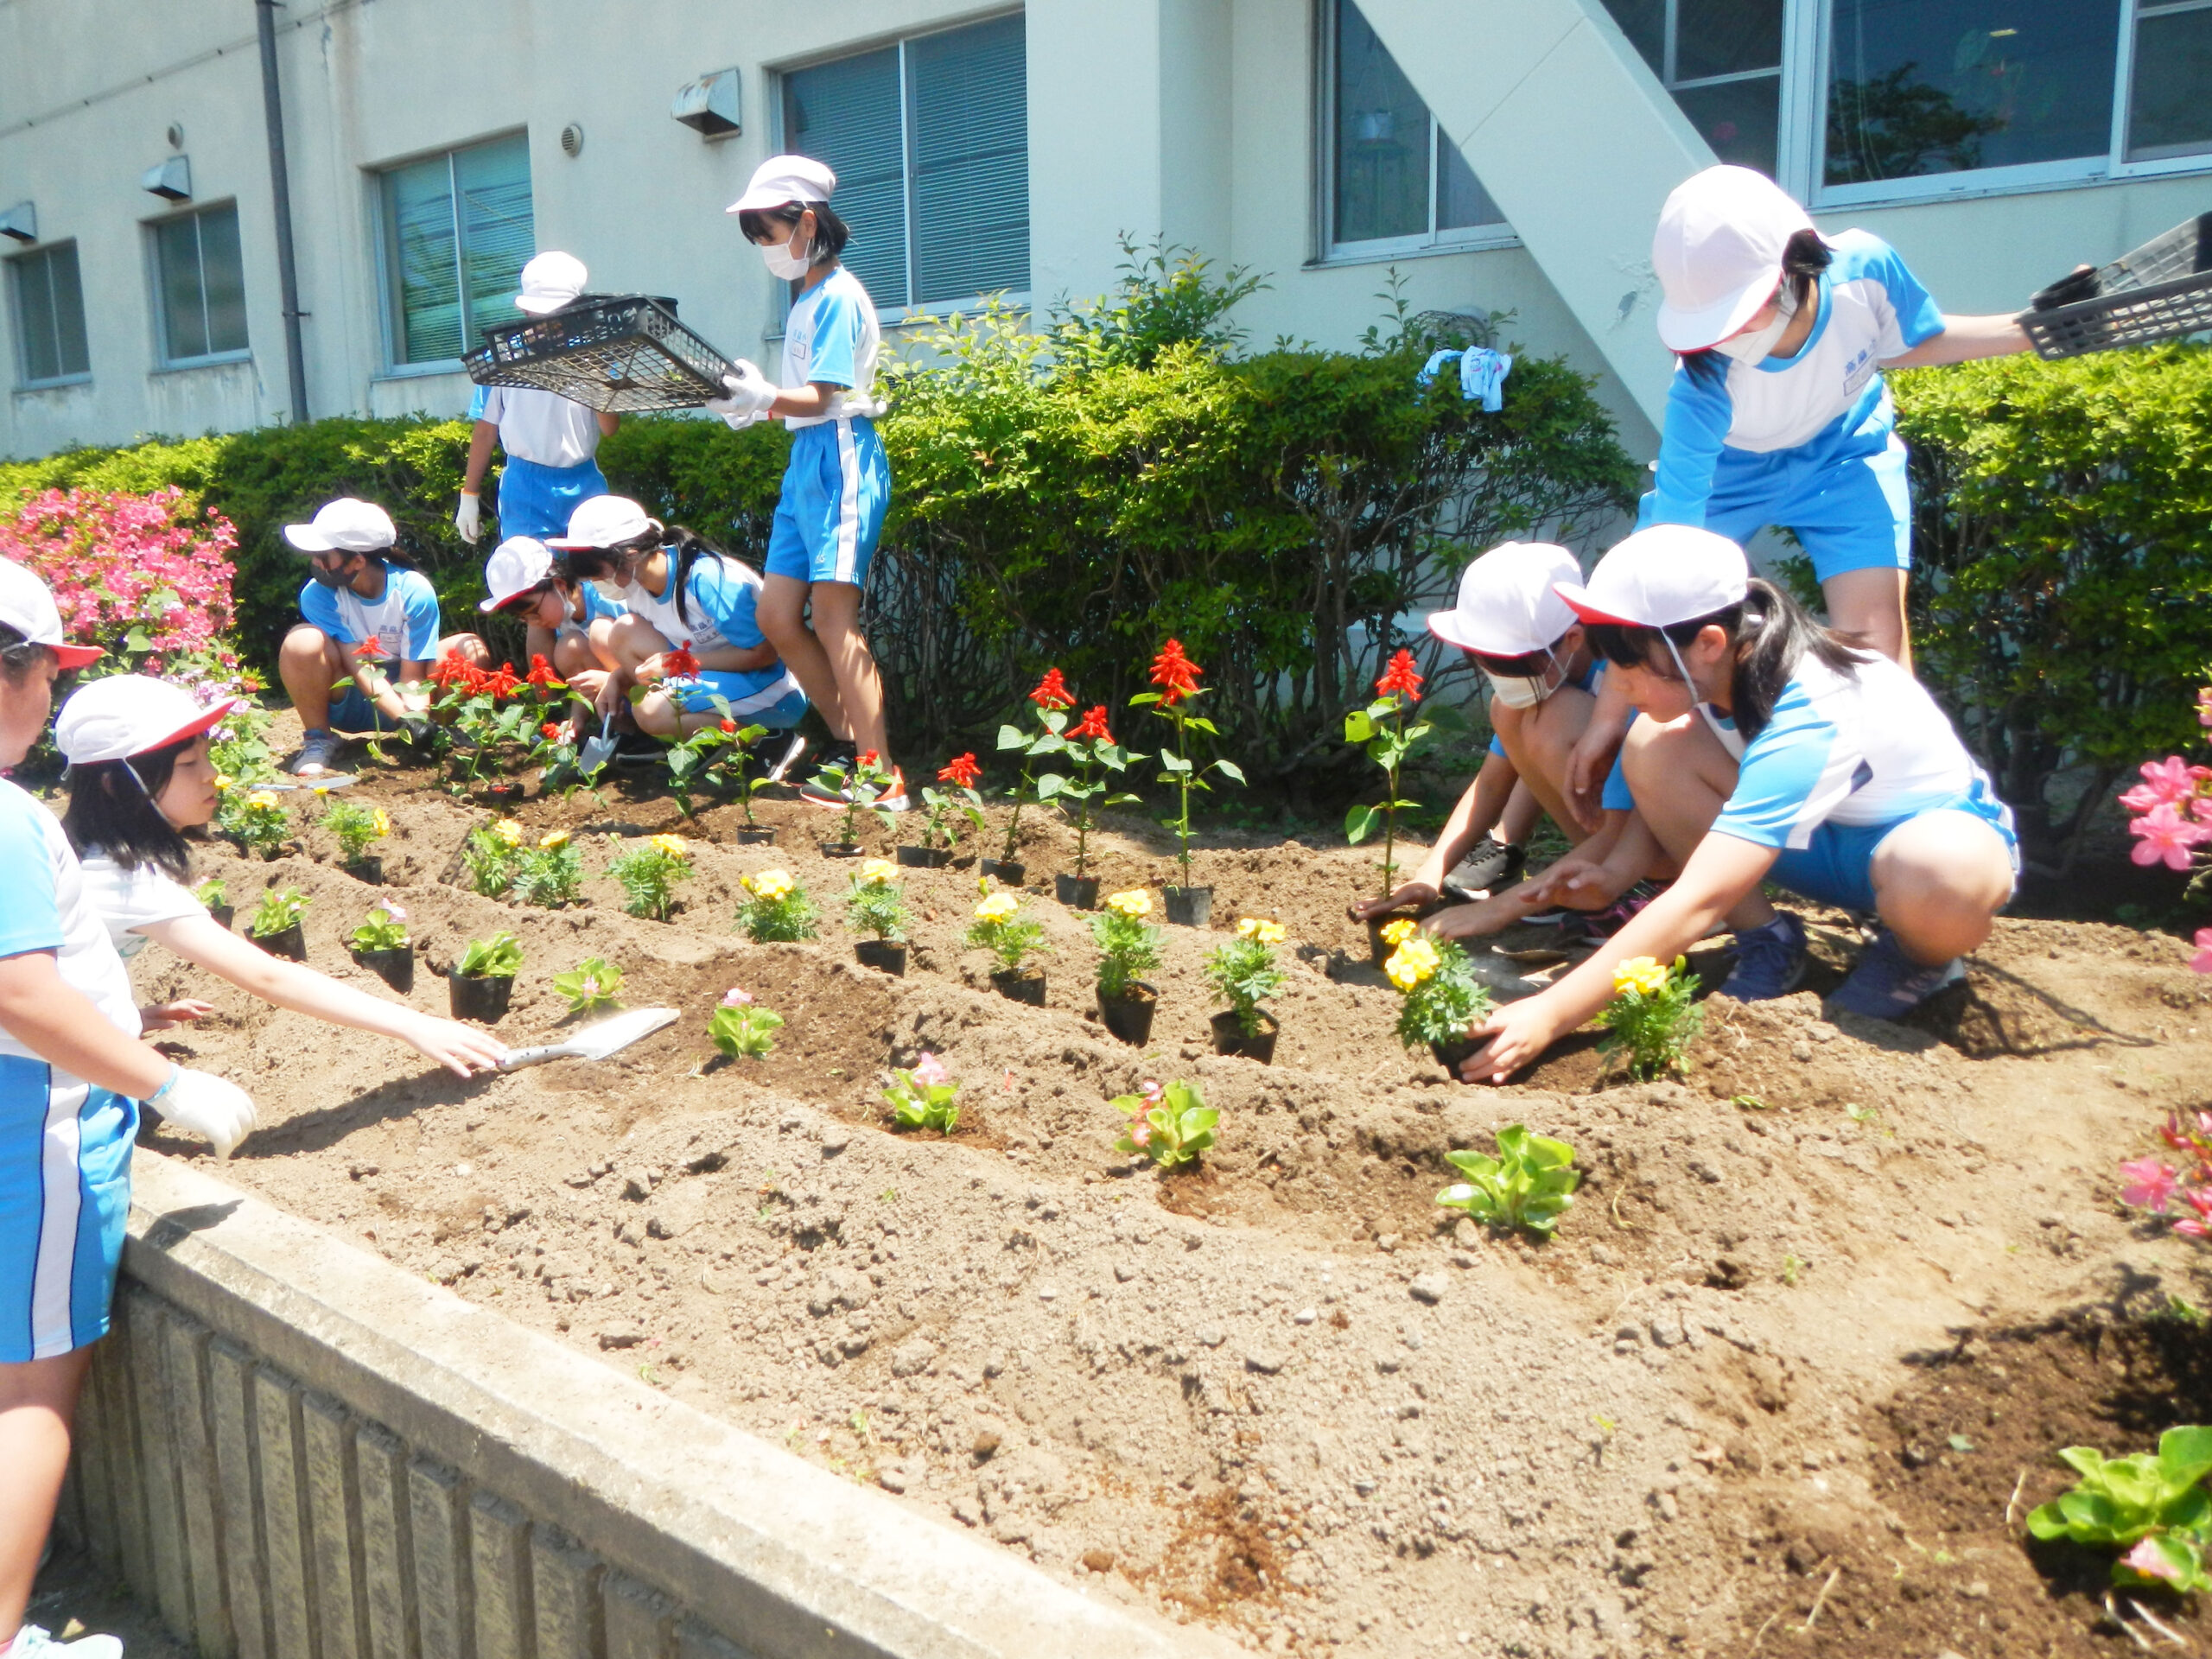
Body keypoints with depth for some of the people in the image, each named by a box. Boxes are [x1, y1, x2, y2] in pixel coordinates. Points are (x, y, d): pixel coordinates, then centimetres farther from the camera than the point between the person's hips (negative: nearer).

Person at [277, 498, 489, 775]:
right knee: (303, 642, -30)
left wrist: (417, 717, -38)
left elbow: (412, 674, -19)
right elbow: (361, 668, -25)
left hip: (405, 697, 0)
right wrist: (403, 717, -39)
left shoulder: (413, 591, -20)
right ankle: (318, 739, -9)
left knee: (471, 650, -25)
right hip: (348, 703, 0)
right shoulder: (318, 594, -19)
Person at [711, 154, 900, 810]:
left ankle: (882, 780, -11)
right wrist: (748, 404, 6)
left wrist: (765, 397, -32)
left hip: (840, 459, -10)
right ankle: (849, 744, 15)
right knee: (777, 615, 6)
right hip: (804, 460, 10)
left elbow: (819, 398, -17)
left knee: (833, 618, -12)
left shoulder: (837, 297, -9)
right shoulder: (805, 300, 18)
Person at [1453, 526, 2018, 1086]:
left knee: (1936, 879, -44)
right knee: (1653, 745, -20)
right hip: (1823, 832, 6)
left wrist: (1549, 1016, -48)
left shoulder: (1805, 717, -37)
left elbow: (1697, 902, -44)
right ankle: (1768, 944, -3)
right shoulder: (1723, 671, -16)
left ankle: (1919, 958, -5)